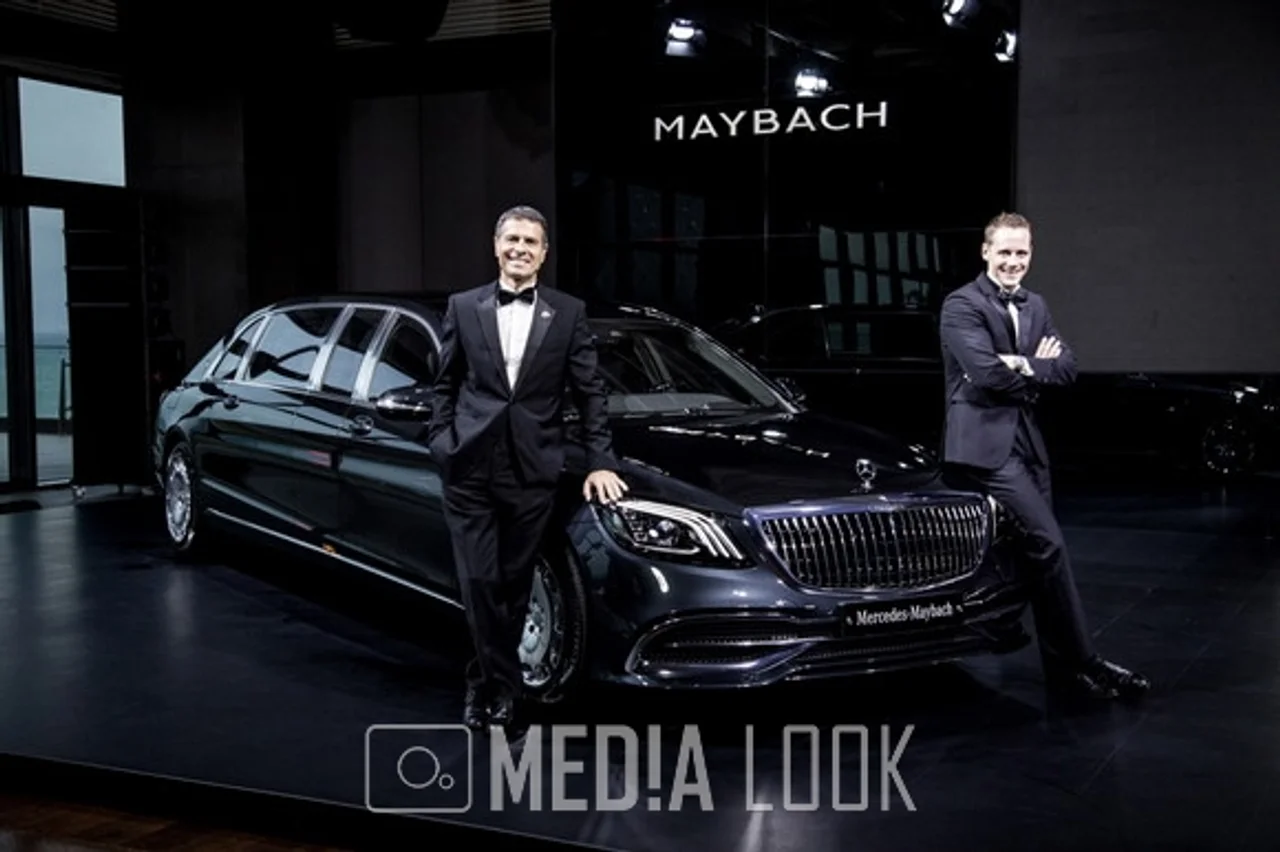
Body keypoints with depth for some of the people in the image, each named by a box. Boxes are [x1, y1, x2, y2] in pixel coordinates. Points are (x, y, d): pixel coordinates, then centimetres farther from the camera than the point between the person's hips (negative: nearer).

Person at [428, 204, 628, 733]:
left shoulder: (568, 313, 5)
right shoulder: (463, 308, 6)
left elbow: (589, 392, 6)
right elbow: (444, 385, 11)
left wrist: (601, 461, 1)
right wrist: (441, 441, 2)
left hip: (531, 471, 0)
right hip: (469, 467, 0)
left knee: (513, 584, 7)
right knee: (479, 582, -3)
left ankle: (486, 681, 24)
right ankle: (503, 684, 12)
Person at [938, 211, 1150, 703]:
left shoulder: (1036, 307, 16)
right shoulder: (962, 305, -8)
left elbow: (1066, 369, 5)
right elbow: (987, 373, -19)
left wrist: (1024, 365, -12)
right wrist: (1038, 369, -5)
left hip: (1026, 440, 8)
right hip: (985, 441, -8)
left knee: (1039, 552, 10)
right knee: (1049, 545, -13)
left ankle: (1062, 672, 20)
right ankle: (1084, 662, -6)